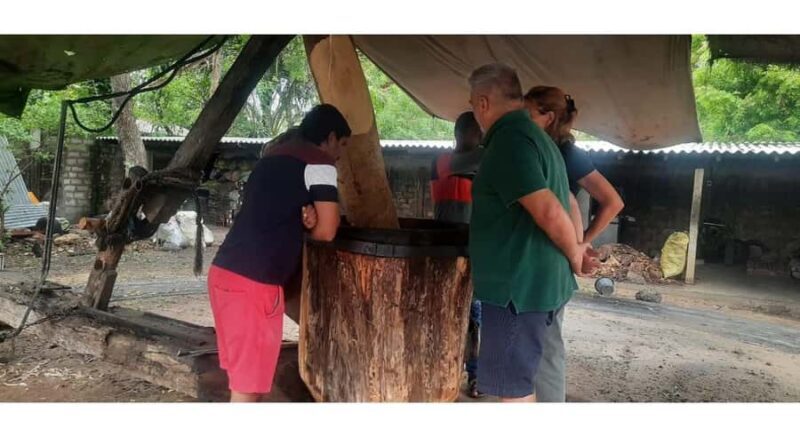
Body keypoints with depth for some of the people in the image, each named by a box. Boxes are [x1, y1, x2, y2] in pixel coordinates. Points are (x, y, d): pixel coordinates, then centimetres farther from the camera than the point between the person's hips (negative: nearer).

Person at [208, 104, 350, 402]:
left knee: (248, 370, 22)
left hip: (225, 271, 9)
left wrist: (303, 218, 1)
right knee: (248, 382, 1)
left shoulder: (275, 157, 20)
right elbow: (326, 231, -8)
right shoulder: (319, 164, -6)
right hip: (252, 282, -9)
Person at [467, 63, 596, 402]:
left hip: (519, 286, -10)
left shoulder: (508, 140, -18)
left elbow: (549, 212, -25)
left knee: (512, 386, 2)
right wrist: (576, 249, 12)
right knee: (519, 379, 21)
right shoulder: (533, 134, 15)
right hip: (538, 281, 10)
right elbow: (561, 204, 20)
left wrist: (574, 254, -10)